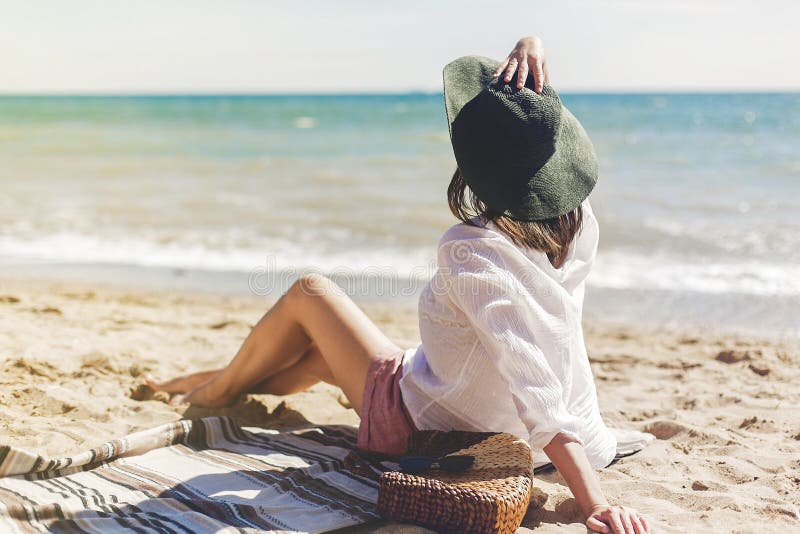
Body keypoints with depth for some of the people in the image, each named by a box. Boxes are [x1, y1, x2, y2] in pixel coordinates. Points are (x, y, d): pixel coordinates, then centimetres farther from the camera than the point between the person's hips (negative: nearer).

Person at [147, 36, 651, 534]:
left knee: (309, 293, 12)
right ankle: (223, 381, 54)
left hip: (415, 424, -7)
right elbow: (538, 121, 1)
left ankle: (220, 390, 37)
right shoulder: (577, 225, -13)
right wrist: (530, 53, -17)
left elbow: (532, 380, -42)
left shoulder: (470, 252, -35)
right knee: (317, 352, 27)